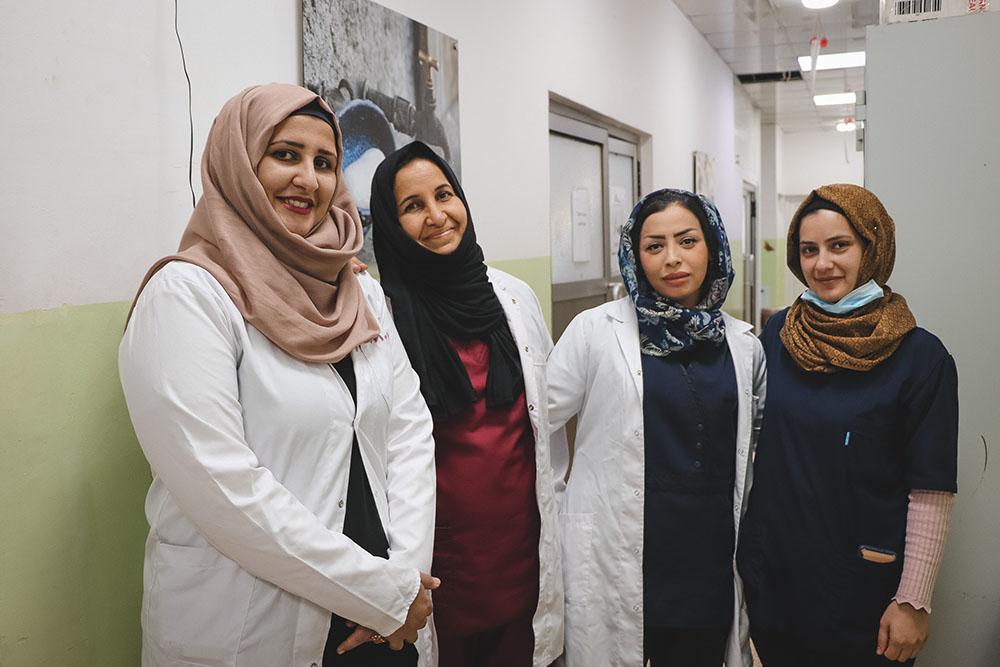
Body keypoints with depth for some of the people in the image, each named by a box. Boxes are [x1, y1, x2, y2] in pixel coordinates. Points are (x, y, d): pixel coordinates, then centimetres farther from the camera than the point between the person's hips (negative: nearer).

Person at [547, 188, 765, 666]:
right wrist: (566, 492, 2)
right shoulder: (596, 330, -6)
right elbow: (538, 418, -2)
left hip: (711, 563, 3)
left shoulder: (743, 344, 5)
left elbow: (760, 437, 19)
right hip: (617, 561, -3)